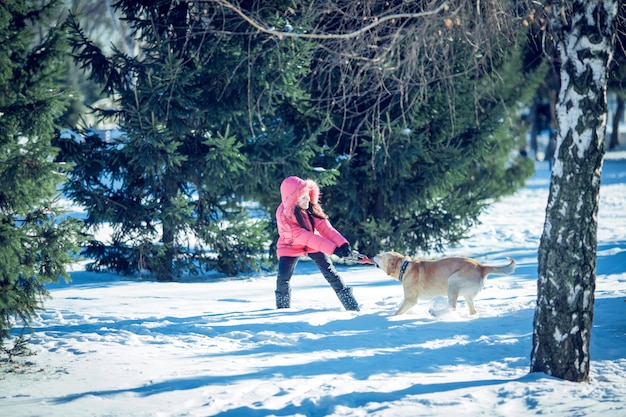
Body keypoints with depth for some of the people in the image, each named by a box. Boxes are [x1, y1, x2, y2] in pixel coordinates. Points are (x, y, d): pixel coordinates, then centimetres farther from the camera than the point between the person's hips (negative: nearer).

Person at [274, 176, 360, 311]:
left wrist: (342, 243, -42)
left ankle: (352, 306, -5)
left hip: (313, 244, 3)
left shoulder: (310, 206, -20)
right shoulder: (284, 215, -32)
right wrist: (333, 249, -43)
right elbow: (304, 237, -37)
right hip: (291, 246, -3)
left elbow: (324, 227, -24)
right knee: (283, 278, -17)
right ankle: (282, 307, 12)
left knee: (329, 271, -10)